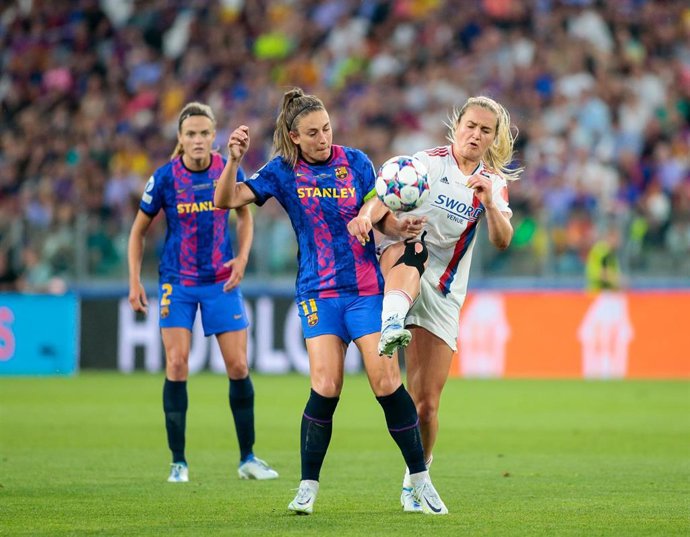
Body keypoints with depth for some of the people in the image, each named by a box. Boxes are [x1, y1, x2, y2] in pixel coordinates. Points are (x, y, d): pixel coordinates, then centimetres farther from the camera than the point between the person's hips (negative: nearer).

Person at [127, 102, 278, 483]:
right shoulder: (165, 178, -10)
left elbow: (244, 216, 12)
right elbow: (139, 230, 2)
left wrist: (242, 258, -2)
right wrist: (134, 283, -2)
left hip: (222, 280, 1)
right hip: (178, 282, -1)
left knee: (238, 366, 0)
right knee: (176, 364, -10)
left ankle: (247, 458, 14)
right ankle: (178, 462, -1)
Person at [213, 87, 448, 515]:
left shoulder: (356, 162, 2)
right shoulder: (283, 171, 1)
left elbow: (382, 216, 8)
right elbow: (227, 200, -6)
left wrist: (401, 227, -14)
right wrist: (234, 159, -22)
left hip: (367, 288, 1)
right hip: (318, 291, -1)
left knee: (388, 384, -7)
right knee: (326, 387, -13)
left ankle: (420, 479, 6)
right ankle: (308, 487, 0)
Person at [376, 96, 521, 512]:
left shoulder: (495, 183, 8)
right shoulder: (427, 162, -1)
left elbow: (502, 241, -7)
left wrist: (489, 202, -25)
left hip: (442, 295, 3)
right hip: (397, 271, -3)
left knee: (427, 401, -1)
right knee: (414, 247, -40)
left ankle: (415, 481, 19)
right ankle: (391, 324, -65)